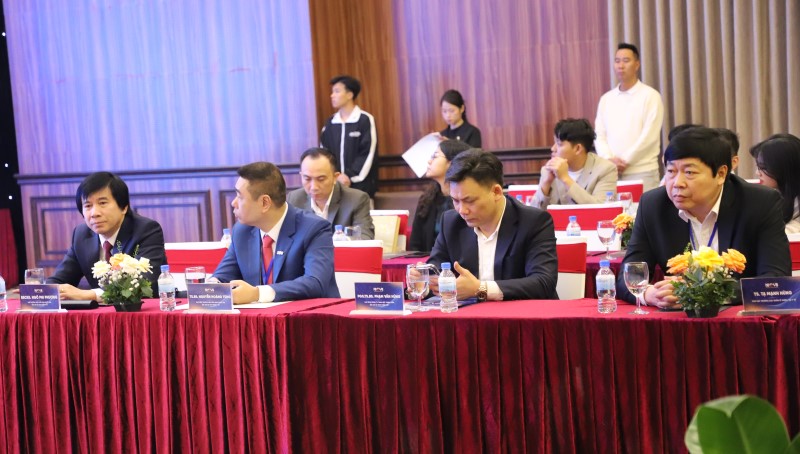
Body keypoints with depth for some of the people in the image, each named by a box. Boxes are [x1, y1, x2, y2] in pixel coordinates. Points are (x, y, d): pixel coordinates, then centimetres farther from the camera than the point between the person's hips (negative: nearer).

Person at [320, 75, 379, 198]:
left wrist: (350, 176, -12)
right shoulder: (329, 124, 11)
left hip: (360, 184, -3)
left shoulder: (365, 120, -2)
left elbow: (367, 154, -7)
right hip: (335, 185, 4)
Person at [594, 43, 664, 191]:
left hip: (642, 172, -4)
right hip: (611, 172, 4)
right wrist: (609, 159, -9)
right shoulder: (606, 99, 14)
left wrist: (625, 161, -11)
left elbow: (650, 136, -9)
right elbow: (599, 135, 9)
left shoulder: (650, 96, -1)